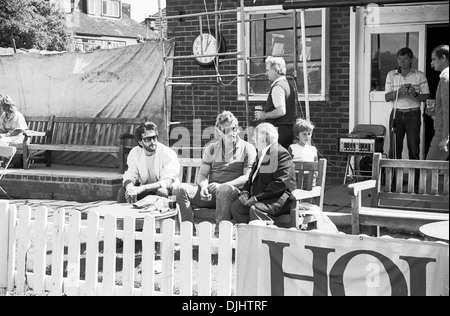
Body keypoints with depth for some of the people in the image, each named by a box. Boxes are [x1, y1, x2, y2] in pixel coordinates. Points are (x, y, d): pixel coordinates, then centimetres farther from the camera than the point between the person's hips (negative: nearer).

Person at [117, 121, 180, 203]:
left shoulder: (168, 154, -17)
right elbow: (130, 176, -6)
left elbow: (166, 182, -25)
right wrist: (130, 188, -33)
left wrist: (142, 188, -38)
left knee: (162, 192, -37)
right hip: (145, 191, 4)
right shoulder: (134, 153, -2)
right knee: (122, 191, -20)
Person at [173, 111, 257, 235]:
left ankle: (220, 233, -39)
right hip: (210, 192, 4)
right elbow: (202, 174, 15)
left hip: (233, 191, -4)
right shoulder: (211, 149, 19)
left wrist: (222, 185, -16)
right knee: (180, 189, -18)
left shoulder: (247, 148, 6)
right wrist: (204, 187, -10)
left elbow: (248, 177, -4)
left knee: (224, 190, -40)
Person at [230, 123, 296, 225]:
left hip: (279, 197, -9)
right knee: (236, 206, -12)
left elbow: (280, 183, -20)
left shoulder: (282, 154, -10)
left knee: (255, 209, -33)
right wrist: (245, 192, 1)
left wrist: (257, 198, -22)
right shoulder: (262, 154, 21)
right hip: (260, 197, 9)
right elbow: (252, 177, 24)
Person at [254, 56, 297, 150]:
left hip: (279, 130, -10)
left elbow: (281, 111, -23)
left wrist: (264, 115, -10)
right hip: (290, 130, 10)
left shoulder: (278, 87, -14)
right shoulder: (289, 85, 16)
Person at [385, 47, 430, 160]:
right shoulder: (391, 75, 7)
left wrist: (415, 94, -17)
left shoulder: (419, 75, 2)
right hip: (397, 113, 1)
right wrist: (399, 91, -14)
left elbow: (426, 97, 2)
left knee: (414, 149, -2)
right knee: (394, 148, -1)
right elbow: (387, 98, 3)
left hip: (413, 114, -1)